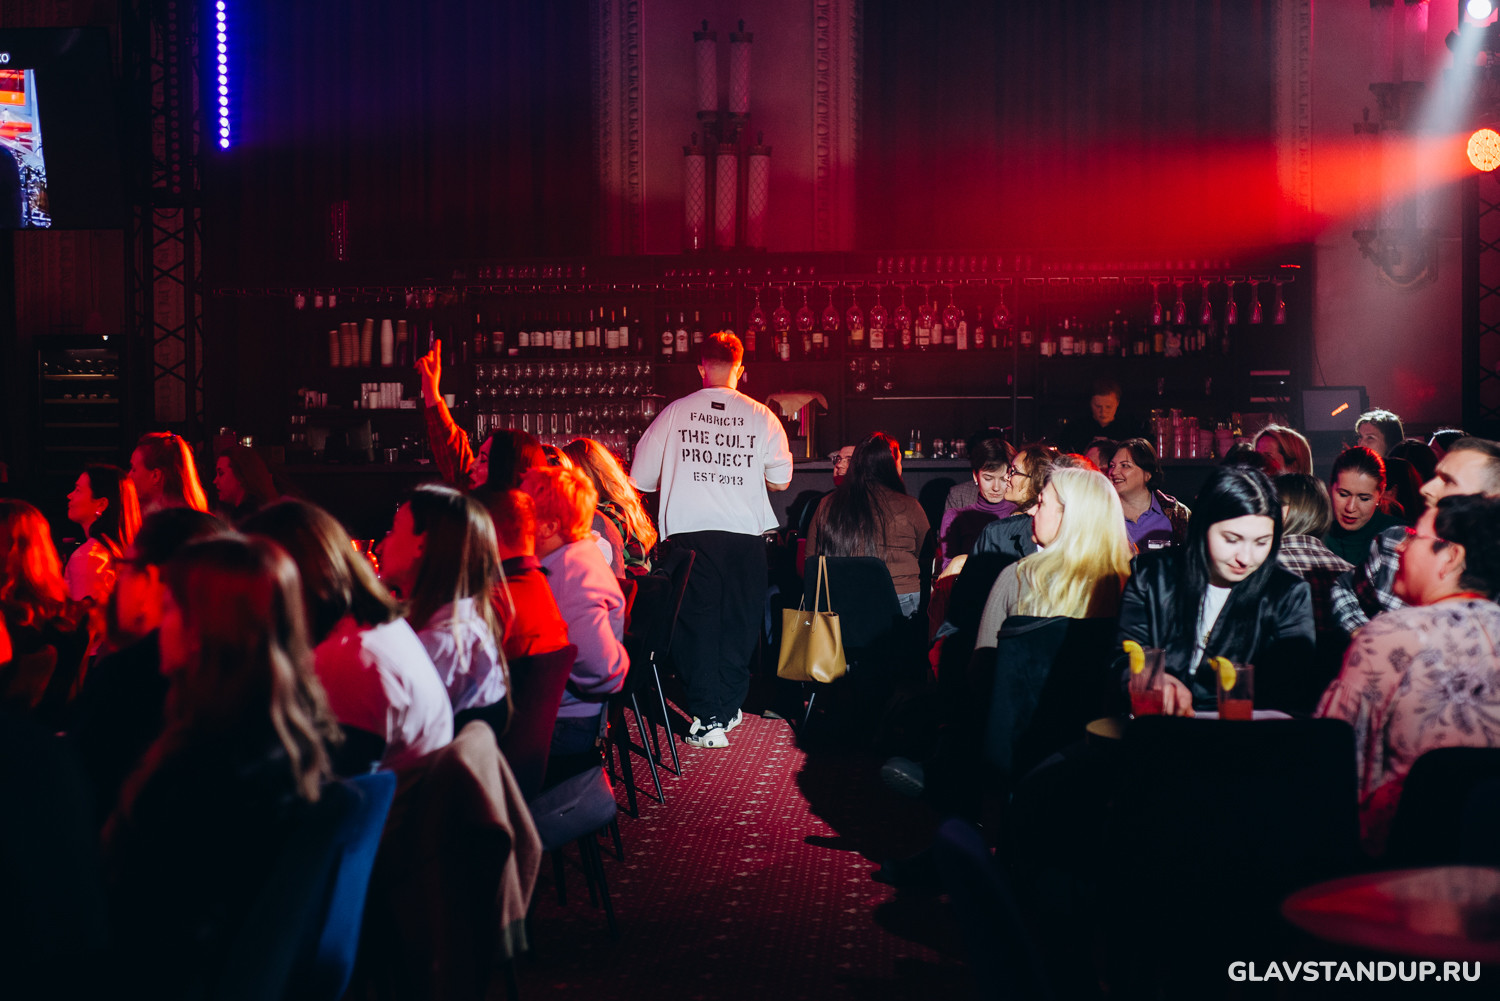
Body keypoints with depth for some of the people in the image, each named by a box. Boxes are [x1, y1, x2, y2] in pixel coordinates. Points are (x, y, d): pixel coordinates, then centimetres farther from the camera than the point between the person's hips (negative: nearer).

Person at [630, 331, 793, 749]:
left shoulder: (674, 413, 3)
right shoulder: (761, 416, 2)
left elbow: (640, 479, 7)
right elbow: (781, 480, 8)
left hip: (689, 532, 0)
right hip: (745, 532, 1)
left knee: (697, 621, 2)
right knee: (739, 621, 12)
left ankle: (707, 721, -3)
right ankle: (728, 709, 18)